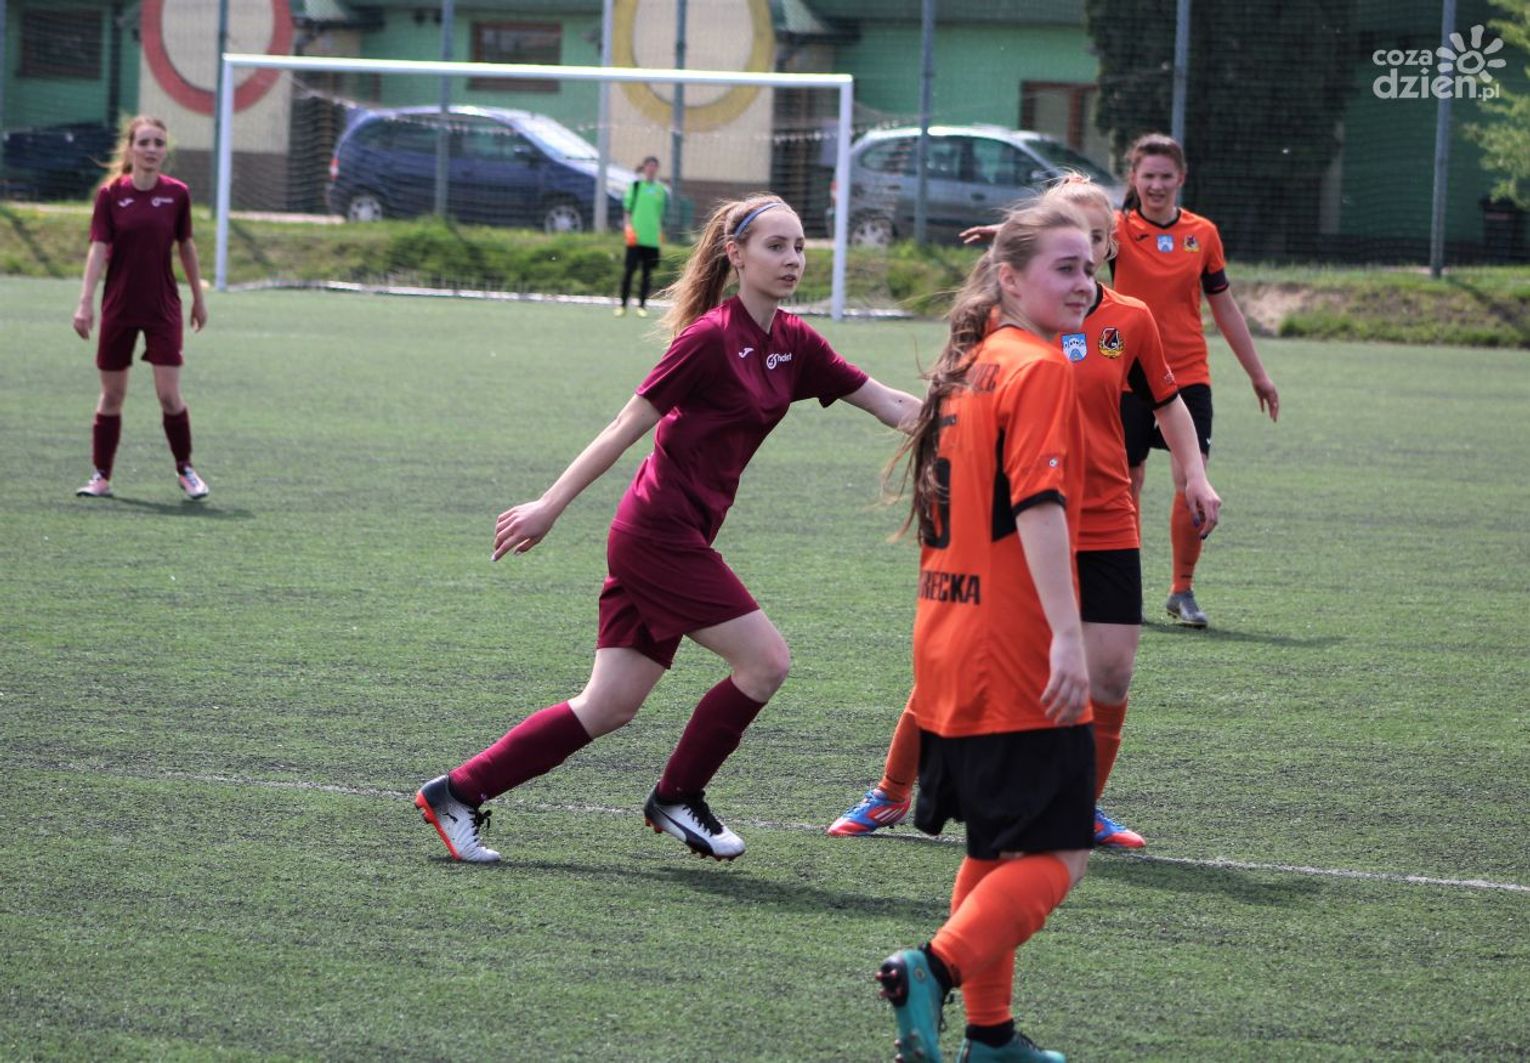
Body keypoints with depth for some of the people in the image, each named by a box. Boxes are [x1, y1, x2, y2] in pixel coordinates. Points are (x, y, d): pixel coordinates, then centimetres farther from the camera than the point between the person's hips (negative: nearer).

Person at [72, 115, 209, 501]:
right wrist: (85, 302, -16)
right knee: (112, 394, 7)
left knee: (169, 395, -5)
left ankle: (185, 469, 14)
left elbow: (186, 247, 9)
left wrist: (198, 298, 14)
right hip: (118, 309, 0)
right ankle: (101, 476, 16)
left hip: (163, 309, 0)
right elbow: (98, 249, -9)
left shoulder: (177, 194, -2)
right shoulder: (110, 194, -6)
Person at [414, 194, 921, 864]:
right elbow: (627, 426, -13)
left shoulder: (792, 343, 9)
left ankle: (457, 793, 10)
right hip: (660, 530, -8)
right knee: (765, 661, -7)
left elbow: (890, 405, 12)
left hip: (677, 537, 8)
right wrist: (550, 506, -12)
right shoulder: (710, 337, -14)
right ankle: (677, 798, 11)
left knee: (608, 709, 7)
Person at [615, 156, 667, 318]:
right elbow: (628, 208, 1)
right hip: (636, 237, -3)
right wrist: (629, 226, -10)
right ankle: (623, 305, 2)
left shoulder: (660, 190, 12)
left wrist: (660, 232, 12)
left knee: (647, 272, 4)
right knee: (629, 269, -5)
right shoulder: (636, 185, 2)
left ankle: (642, 305, 10)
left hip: (652, 238, 3)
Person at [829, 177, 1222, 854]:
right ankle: (891, 794, 20)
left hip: (1105, 530, 2)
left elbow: (1167, 403, 16)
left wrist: (1196, 475, 6)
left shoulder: (1131, 321, 2)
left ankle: (1084, 810, 15)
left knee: (1110, 676, -6)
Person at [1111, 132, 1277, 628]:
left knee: (1192, 481, -9)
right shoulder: (1120, 229, -2)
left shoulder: (1202, 233, 5)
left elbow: (1224, 307, 14)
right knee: (1126, 484, 4)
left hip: (1188, 377, 1)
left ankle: (1182, 591, 4)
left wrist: (1258, 374, 17)